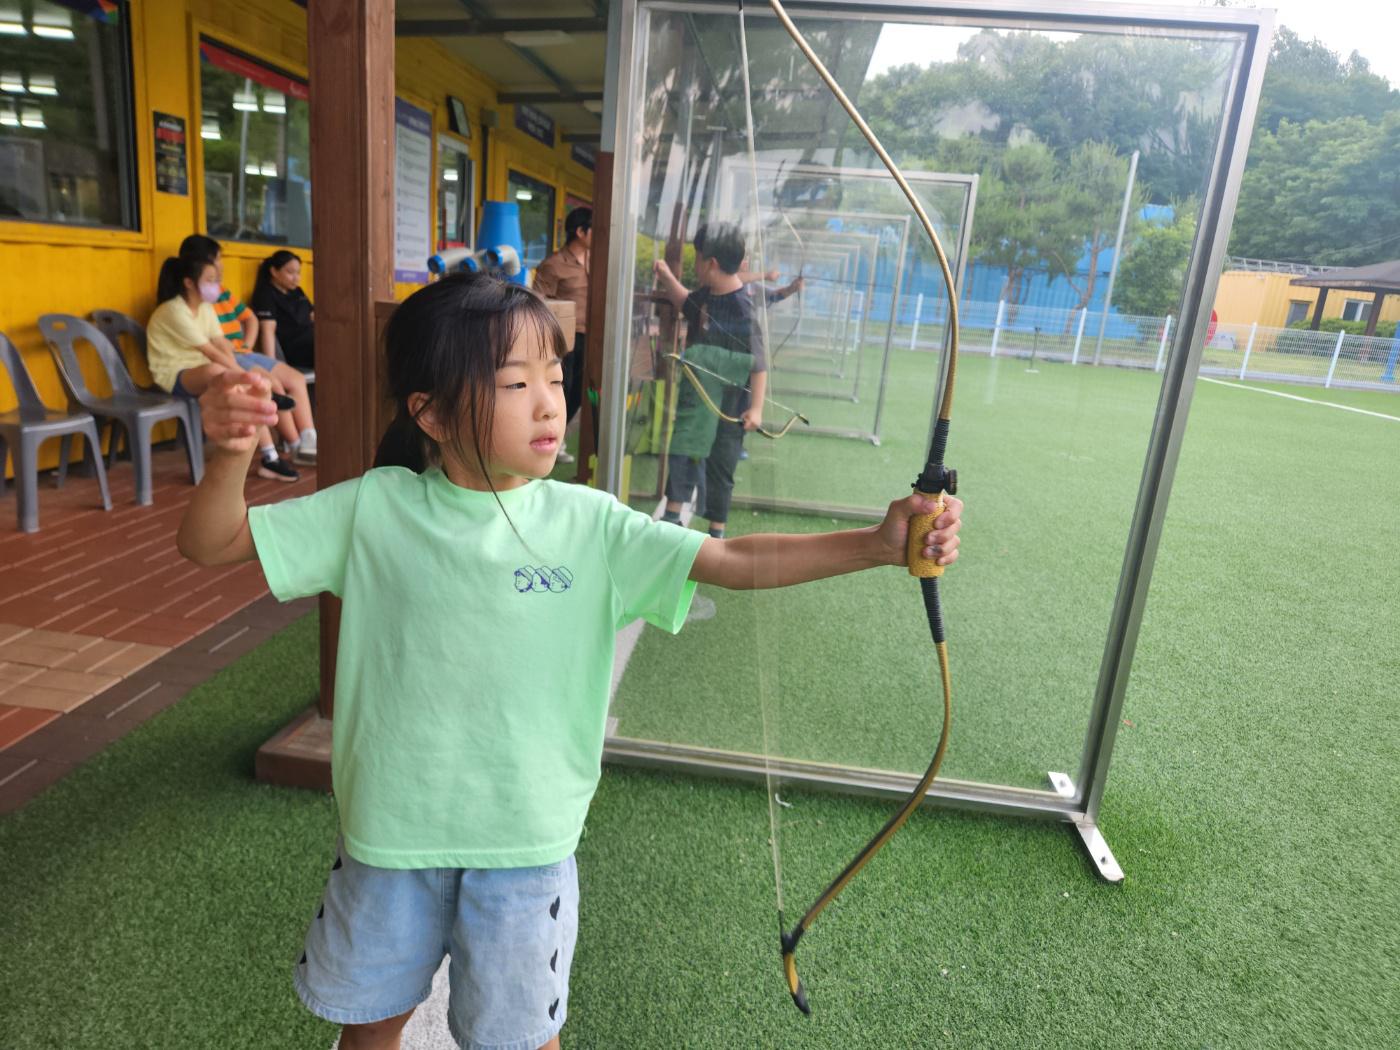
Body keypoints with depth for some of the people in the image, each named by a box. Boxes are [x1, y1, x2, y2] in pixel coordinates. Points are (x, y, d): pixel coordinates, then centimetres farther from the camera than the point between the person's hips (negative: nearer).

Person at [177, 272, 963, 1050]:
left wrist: (879, 544, -30)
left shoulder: (589, 524, -13)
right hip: (391, 831, 1)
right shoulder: (374, 508, -12)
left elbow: (737, 562, -19)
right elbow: (209, 545, -7)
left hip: (526, 843, 0)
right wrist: (232, 456, -28)